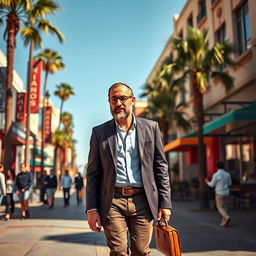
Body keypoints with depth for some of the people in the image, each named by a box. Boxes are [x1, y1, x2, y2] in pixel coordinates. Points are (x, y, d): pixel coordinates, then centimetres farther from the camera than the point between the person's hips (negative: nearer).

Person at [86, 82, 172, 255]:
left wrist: (165, 202, 2)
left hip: (142, 201, 1)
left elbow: (161, 167, 7)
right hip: (113, 202, 0)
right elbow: (93, 174, 6)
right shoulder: (99, 132, 6)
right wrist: (92, 209, -1)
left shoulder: (151, 128, 7)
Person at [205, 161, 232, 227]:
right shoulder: (227, 174, -2)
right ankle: (224, 222, 12)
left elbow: (212, 185, -6)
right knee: (224, 207, 14)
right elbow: (230, 184, 9)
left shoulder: (216, 175, -17)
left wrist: (207, 182, 16)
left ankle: (227, 217, -24)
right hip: (226, 193, 5)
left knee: (220, 208, 1)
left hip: (219, 194, -5)